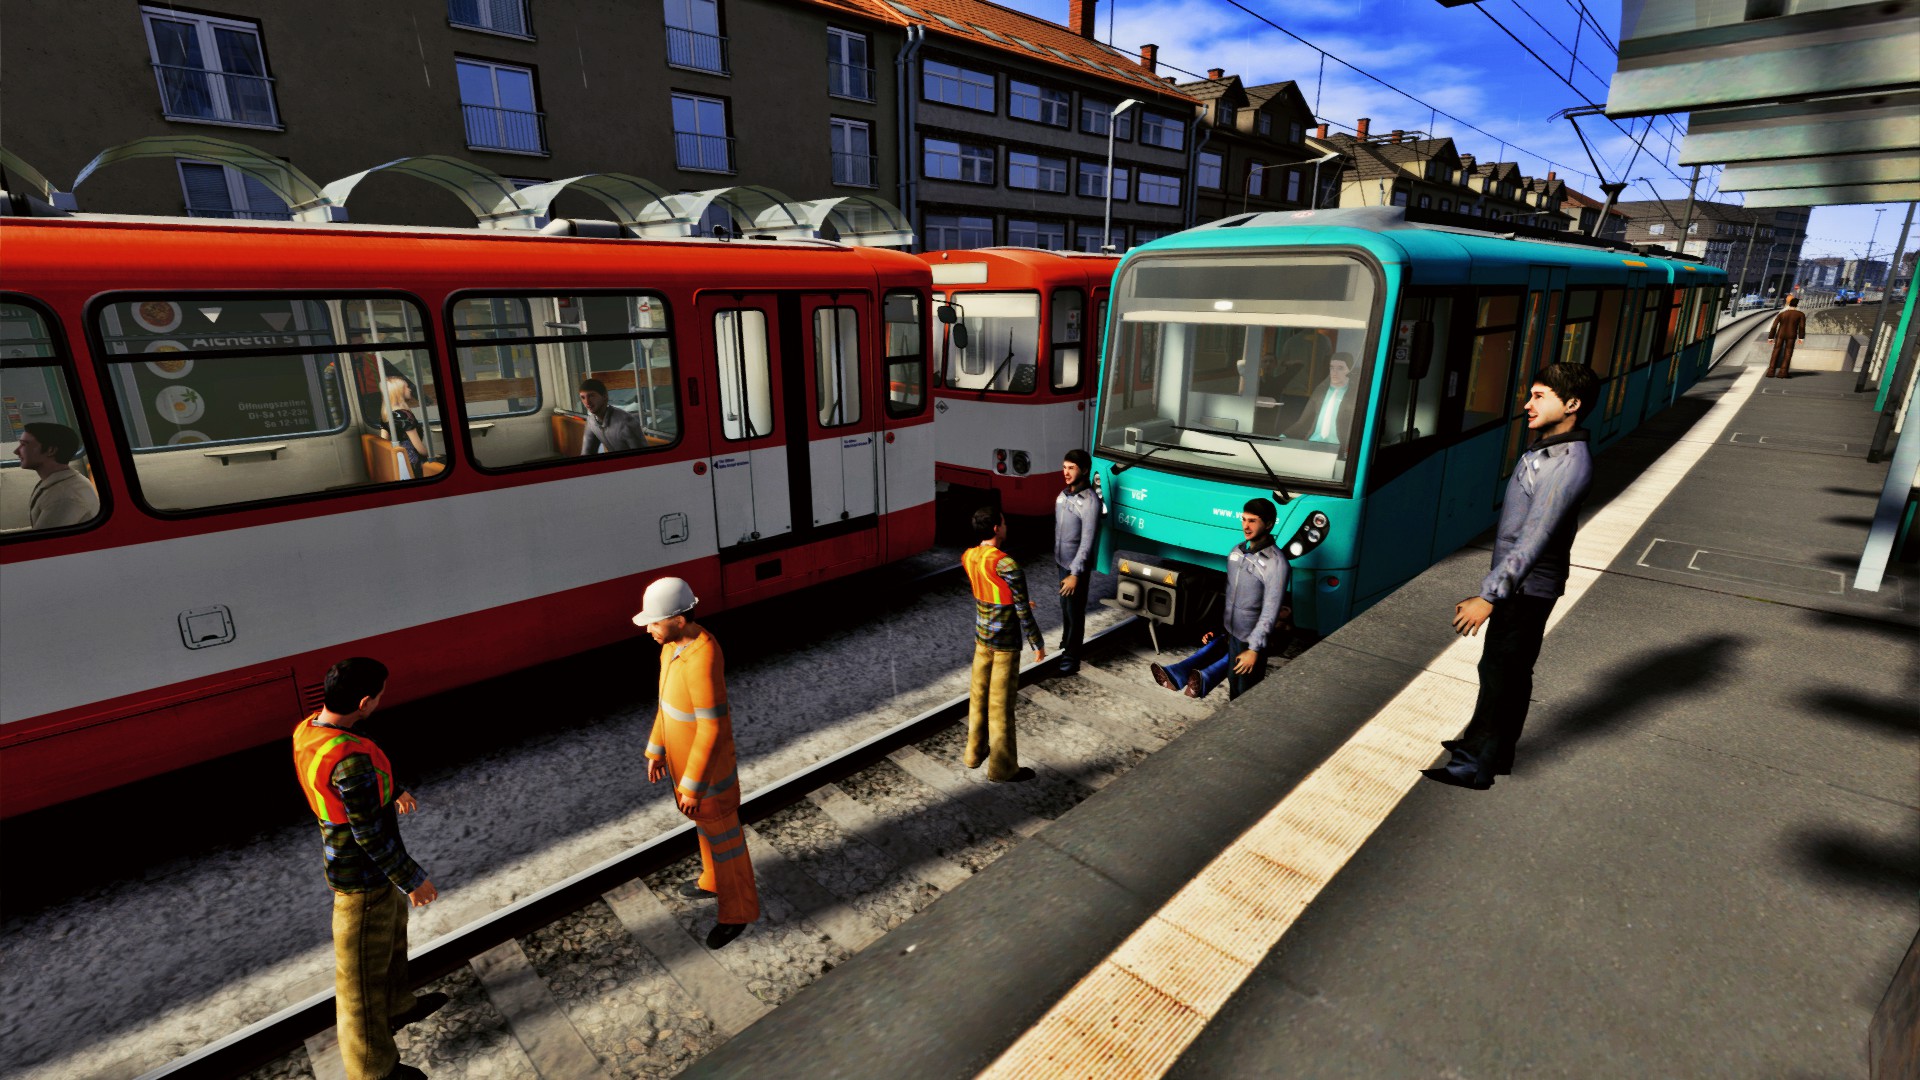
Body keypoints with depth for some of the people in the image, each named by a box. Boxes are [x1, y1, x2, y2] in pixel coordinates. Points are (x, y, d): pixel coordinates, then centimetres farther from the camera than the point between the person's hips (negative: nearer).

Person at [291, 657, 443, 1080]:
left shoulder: (306, 731, -9)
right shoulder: (351, 759, -37)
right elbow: (371, 834, -27)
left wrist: (393, 791, 27)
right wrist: (412, 879, -13)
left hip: (346, 858, 9)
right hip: (365, 876, -9)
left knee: (391, 938, 29)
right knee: (364, 969, 11)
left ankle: (397, 1006, 53)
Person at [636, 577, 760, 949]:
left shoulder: (702, 662, -37)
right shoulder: (676, 644, -6)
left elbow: (712, 729, -30)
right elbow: (669, 700, 8)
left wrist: (693, 787, -21)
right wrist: (656, 750, 15)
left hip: (707, 765, -9)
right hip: (684, 754, 9)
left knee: (721, 835, 12)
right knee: (705, 823, 30)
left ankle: (737, 909, 35)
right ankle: (715, 880, 56)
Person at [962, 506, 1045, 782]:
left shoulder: (969, 557, -3)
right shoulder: (1007, 565, -25)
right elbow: (1023, 612, -20)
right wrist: (1037, 644, -8)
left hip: (981, 637, 7)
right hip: (1005, 644, -7)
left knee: (978, 696, 19)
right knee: (1001, 705, 4)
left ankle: (975, 752, 36)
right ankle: (1002, 768, 18)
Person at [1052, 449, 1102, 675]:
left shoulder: (1090, 501, -24)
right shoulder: (1065, 493, 1)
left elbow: (1087, 542, -24)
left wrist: (1075, 574, -24)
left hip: (1076, 565, -7)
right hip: (1062, 561, 7)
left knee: (1074, 611, 4)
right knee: (1065, 606, 22)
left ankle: (1071, 658, 16)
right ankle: (1066, 643, 42)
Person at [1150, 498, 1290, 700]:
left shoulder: (1276, 563, -19)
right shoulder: (1237, 551, 7)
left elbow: (1271, 611, -20)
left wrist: (1254, 649, -21)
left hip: (1251, 640, -6)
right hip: (1231, 631, 7)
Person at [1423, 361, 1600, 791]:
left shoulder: (1570, 464, -23)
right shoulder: (1545, 447, 7)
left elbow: (1535, 540, -28)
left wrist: (1488, 596, -29)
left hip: (1528, 587, -9)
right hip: (1518, 582, 9)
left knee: (1499, 673, -2)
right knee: (1514, 671, 18)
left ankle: (1476, 765, 7)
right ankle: (1496, 750, 31)